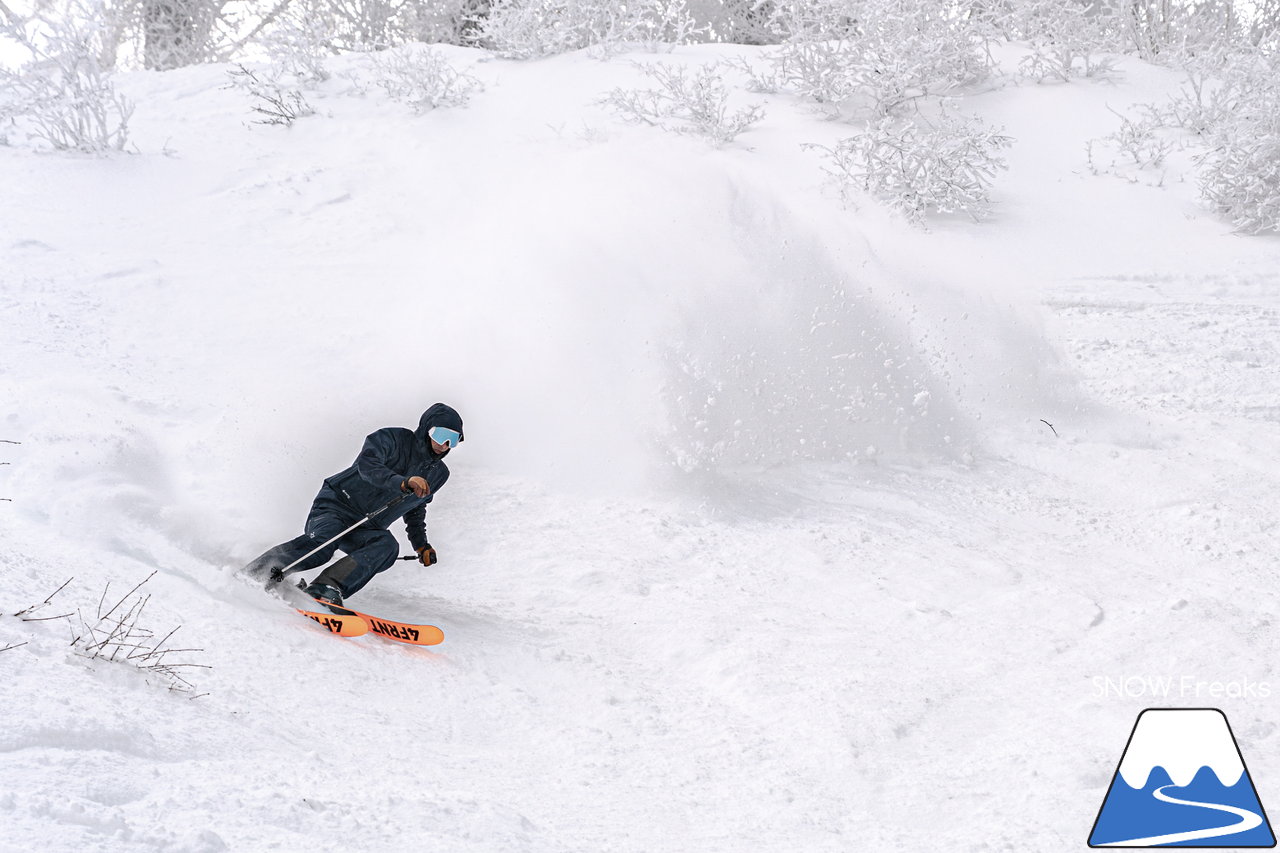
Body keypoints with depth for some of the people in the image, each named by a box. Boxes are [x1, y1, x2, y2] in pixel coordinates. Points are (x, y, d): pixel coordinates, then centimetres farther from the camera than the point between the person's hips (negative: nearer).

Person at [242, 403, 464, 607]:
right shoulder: (394, 439, -6)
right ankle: (246, 578, -28)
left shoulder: (438, 474, 14)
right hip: (336, 504, -5)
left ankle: (325, 589, -45)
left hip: (367, 529, 5)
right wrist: (403, 482, -38)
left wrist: (421, 544, 21)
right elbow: (367, 464, -24)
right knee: (321, 545, -34)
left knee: (387, 546, -30)